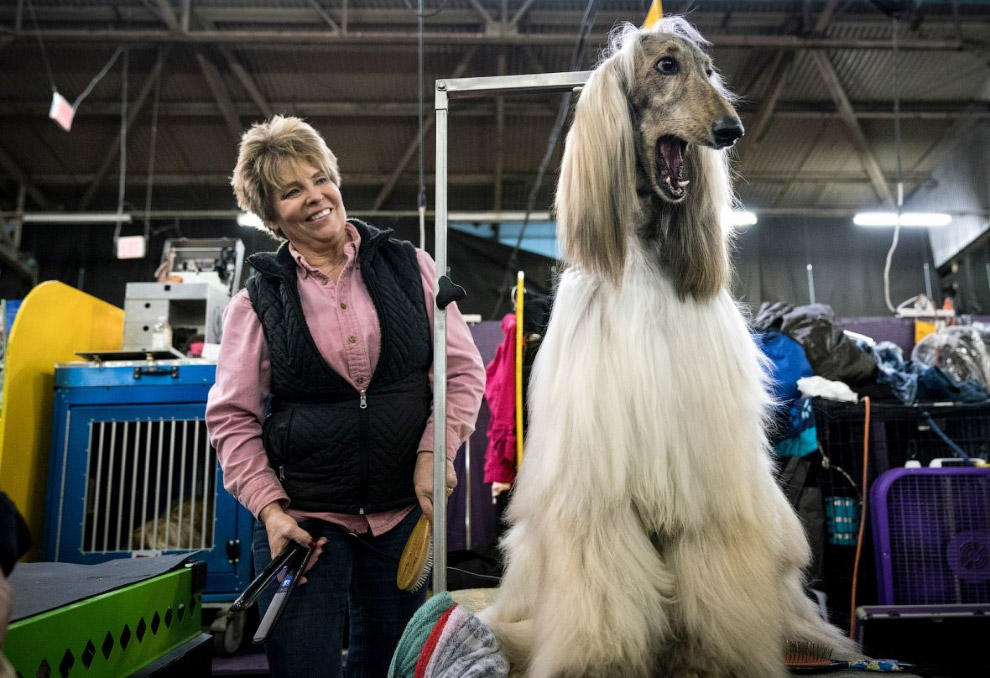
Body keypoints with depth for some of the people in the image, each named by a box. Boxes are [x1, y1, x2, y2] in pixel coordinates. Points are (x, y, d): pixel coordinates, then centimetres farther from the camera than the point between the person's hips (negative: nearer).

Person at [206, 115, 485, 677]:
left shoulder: (408, 266, 2)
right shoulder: (259, 299, 0)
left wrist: (434, 451, -10)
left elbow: (463, 370, 2)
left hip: (404, 512, 1)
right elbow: (232, 417, 2)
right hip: (302, 518, -1)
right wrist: (269, 508, -9)